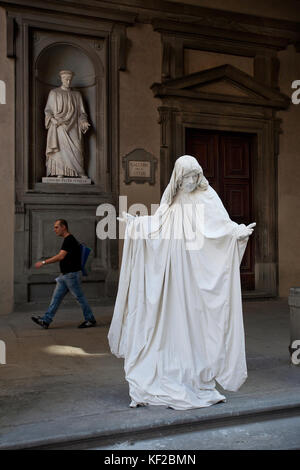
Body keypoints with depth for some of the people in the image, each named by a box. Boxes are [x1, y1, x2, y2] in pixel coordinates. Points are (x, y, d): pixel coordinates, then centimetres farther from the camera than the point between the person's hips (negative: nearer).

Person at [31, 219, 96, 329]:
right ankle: (46, 320, 10)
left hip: (71, 274, -10)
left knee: (80, 297, 0)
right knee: (56, 297, 8)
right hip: (65, 275, 10)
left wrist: (43, 262, -26)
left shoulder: (70, 240, -17)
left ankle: (90, 320, 11)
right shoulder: (67, 240, 14)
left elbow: (61, 256, -27)